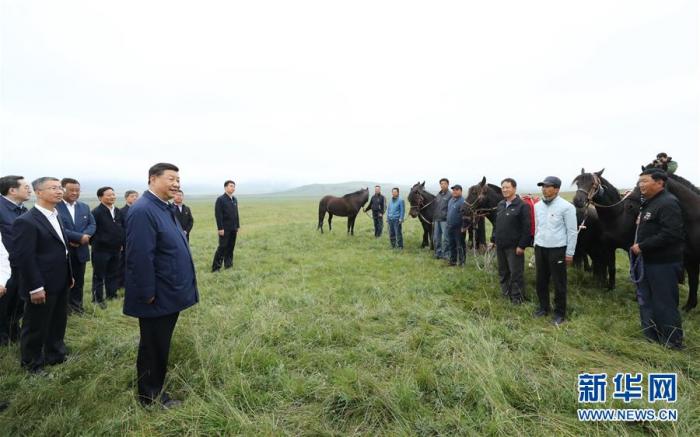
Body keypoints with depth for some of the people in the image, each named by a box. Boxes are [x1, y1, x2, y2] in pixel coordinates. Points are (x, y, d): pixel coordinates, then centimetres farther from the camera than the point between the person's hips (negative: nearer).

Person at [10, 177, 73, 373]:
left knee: (58, 324, 20)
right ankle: (32, 364, 29)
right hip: (41, 287, -8)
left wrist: (68, 275, 16)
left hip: (60, 284, 8)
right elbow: (22, 257, -21)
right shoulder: (26, 221, -18)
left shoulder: (56, 217, 10)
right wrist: (35, 287, -21)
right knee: (36, 327, 10)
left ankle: (55, 355, 38)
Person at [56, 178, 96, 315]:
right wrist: (80, 237, -22)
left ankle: (76, 304, 29)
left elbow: (92, 224, 6)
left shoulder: (84, 207, 10)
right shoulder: (55, 206, -12)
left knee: (79, 280, 15)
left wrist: (85, 236, -14)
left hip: (80, 250, 6)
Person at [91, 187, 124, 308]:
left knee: (113, 275, 16)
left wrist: (121, 243, 11)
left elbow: (122, 228, 14)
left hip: (115, 249, 6)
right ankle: (98, 299, 16)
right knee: (99, 276, 6)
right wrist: (96, 244, -8)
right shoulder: (96, 212, -13)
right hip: (101, 250, -6)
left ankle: (112, 295, 28)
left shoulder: (118, 211, 8)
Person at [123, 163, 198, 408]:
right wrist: (148, 294, -21)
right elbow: (140, 258, -25)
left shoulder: (166, 208, 10)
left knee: (161, 346, 23)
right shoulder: (143, 211, -22)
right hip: (158, 298, -9)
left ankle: (156, 389, 41)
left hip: (170, 294, 10)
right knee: (153, 348, 8)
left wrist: (182, 287, 17)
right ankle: (150, 397, 27)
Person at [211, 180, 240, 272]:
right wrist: (220, 228, -18)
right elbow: (218, 215, -13)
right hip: (225, 229, -6)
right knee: (222, 247, -3)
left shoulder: (235, 199, 12)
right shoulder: (220, 199, -8)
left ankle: (228, 264, 19)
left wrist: (238, 226, 12)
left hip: (233, 229, 6)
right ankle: (216, 267, 5)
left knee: (231, 247, 10)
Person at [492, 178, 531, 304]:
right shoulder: (500, 205, 10)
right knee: (502, 272, 18)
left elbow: (526, 228, -15)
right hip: (500, 246, 7)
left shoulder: (522, 206, -12)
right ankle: (505, 294, 32)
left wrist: (521, 245, -18)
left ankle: (517, 298, 15)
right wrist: (493, 240, 12)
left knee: (516, 273, 3)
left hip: (513, 247, -7)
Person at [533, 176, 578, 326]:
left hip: (557, 249, -5)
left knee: (559, 282, 5)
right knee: (541, 280, 14)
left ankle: (560, 313, 20)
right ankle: (543, 307, 31)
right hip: (540, 248, 5)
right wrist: (536, 245, 14)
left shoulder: (566, 207, -12)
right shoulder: (538, 206, 5)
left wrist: (569, 253, -10)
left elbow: (572, 232, -9)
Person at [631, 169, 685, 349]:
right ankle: (651, 336, 31)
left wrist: (642, 246, -24)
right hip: (647, 262, 10)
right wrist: (637, 246, 6)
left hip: (663, 264, -10)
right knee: (645, 301, 18)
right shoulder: (648, 203, 13)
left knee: (665, 304, 2)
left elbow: (671, 234, -28)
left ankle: (673, 343, 17)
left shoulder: (668, 203, -18)